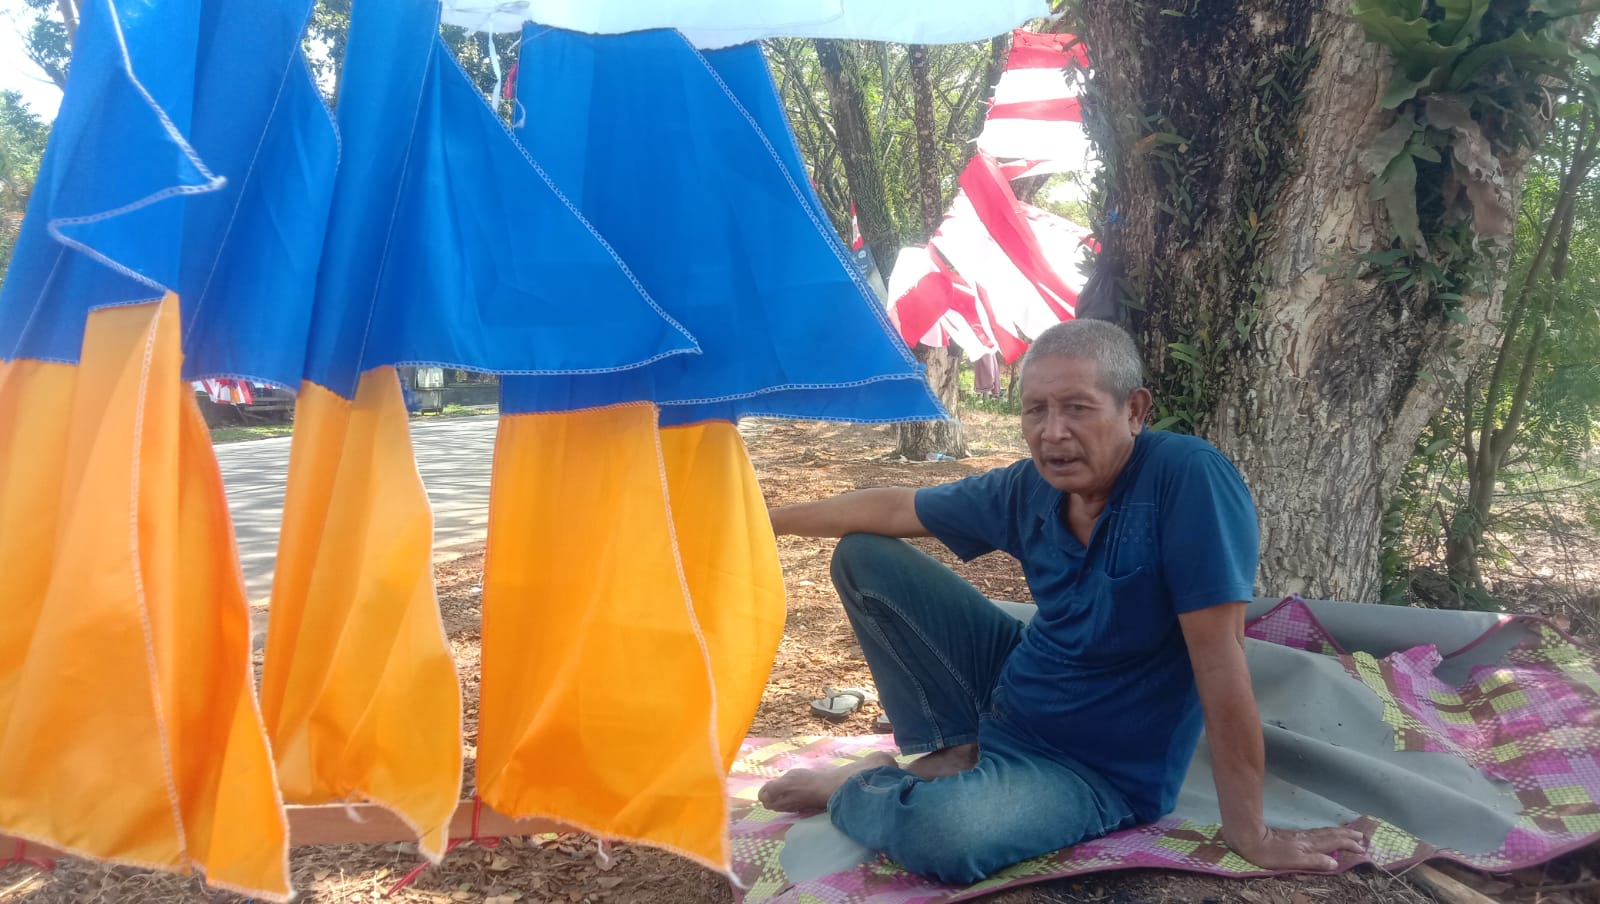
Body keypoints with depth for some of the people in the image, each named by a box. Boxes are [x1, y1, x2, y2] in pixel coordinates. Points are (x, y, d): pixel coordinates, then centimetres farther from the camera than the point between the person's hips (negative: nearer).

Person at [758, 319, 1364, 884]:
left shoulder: (1188, 476, -27)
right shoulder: (1027, 490, -9)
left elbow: (1217, 654, -26)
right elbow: (893, 509, 5)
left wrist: (1248, 833, -22)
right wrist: (765, 520, 10)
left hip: (1100, 768, -6)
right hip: (1012, 689, 6)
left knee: (938, 832, -36)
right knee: (863, 557, 5)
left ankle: (855, 788, 0)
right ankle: (955, 752, 6)